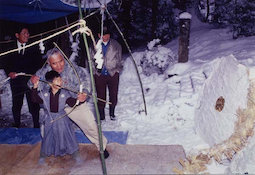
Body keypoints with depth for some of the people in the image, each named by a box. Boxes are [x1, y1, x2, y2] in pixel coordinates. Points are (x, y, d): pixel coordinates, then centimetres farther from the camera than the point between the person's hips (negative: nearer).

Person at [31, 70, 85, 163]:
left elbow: (72, 102, -18)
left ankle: (74, 152, 28)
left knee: (66, 135, 9)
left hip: (61, 118, 0)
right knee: (47, 137, 16)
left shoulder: (64, 93, -11)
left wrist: (79, 100, -39)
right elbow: (35, 99, -10)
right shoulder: (44, 93, -7)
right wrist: (35, 88, -21)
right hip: (49, 120, 1)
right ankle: (44, 153, 39)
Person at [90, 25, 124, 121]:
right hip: (99, 74, 0)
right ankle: (101, 115, 16)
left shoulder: (116, 45, 4)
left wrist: (118, 70, 5)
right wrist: (95, 70, 4)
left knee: (113, 94, 6)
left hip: (113, 73, 0)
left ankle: (112, 113, 27)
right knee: (101, 95, 2)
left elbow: (120, 59, 11)